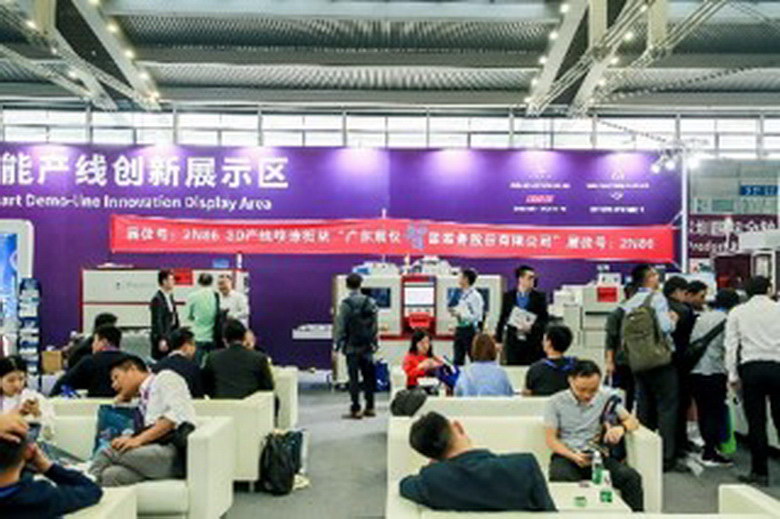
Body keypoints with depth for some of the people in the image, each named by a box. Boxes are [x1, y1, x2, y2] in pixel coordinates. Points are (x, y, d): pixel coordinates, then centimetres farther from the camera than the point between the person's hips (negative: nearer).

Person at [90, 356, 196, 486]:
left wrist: (139, 439, -12)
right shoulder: (142, 400, 30)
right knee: (110, 475, -22)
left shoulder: (165, 377, 9)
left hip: (174, 452, -6)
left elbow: (176, 413, -8)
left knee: (108, 453, -19)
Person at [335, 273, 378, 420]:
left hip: (352, 347, -4)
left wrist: (337, 347, -5)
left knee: (354, 378, 1)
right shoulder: (370, 303, 2)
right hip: (367, 347, 4)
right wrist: (374, 343, 13)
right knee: (368, 376, 13)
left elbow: (341, 328, -11)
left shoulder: (345, 304, -11)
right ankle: (370, 408, 18)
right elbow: (375, 326, 5)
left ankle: (356, 410, 2)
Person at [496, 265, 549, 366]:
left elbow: (545, 320, 1)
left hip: (533, 344, -1)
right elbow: (502, 318, 9)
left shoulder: (540, 297, 2)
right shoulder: (508, 296, 5)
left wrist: (532, 327, -16)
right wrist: (498, 340, 9)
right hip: (513, 343, 1)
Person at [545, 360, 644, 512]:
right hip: (566, 455, -2)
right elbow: (551, 439, 1)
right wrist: (573, 456, -17)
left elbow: (633, 422, 9)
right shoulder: (556, 402, 2)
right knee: (560, 478, -38)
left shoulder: (607, 397, 7)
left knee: (632, 477, -26)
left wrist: (622, 428, -17)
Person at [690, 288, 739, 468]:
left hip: (695, 371, 7)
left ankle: (708, 447, 24)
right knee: (716, 412, 1)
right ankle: (710, 454, 4)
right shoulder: (726, 320, -7)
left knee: (703, 411, 14)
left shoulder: (702, 317, 13)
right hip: (714, 372, -7)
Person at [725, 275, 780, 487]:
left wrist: (733, 375, 7)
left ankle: (760, 472, 9)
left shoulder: (737, 312, 5)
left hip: (751, 368, 0)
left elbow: (731, 345, 2)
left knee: (756, 422, 5)